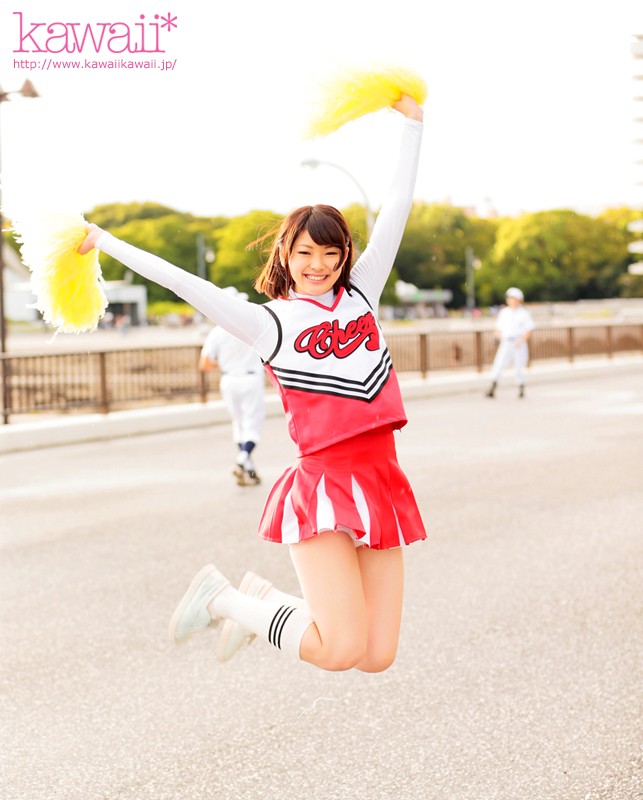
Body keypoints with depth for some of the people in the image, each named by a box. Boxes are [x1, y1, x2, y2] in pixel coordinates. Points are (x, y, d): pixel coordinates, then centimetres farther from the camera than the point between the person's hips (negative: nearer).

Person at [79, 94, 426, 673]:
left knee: (377, 657, 3)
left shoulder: (360, 294, 14)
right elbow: (186, 284, 0)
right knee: (339, 651, -13)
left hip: (380, 481, 6)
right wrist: (104, 241, 1)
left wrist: (412, 122, 17)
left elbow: (397, 210, 15)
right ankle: (223, 599, 11)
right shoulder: (270, 324, 2)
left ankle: (266, 599, 27)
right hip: (324, 480, -5)